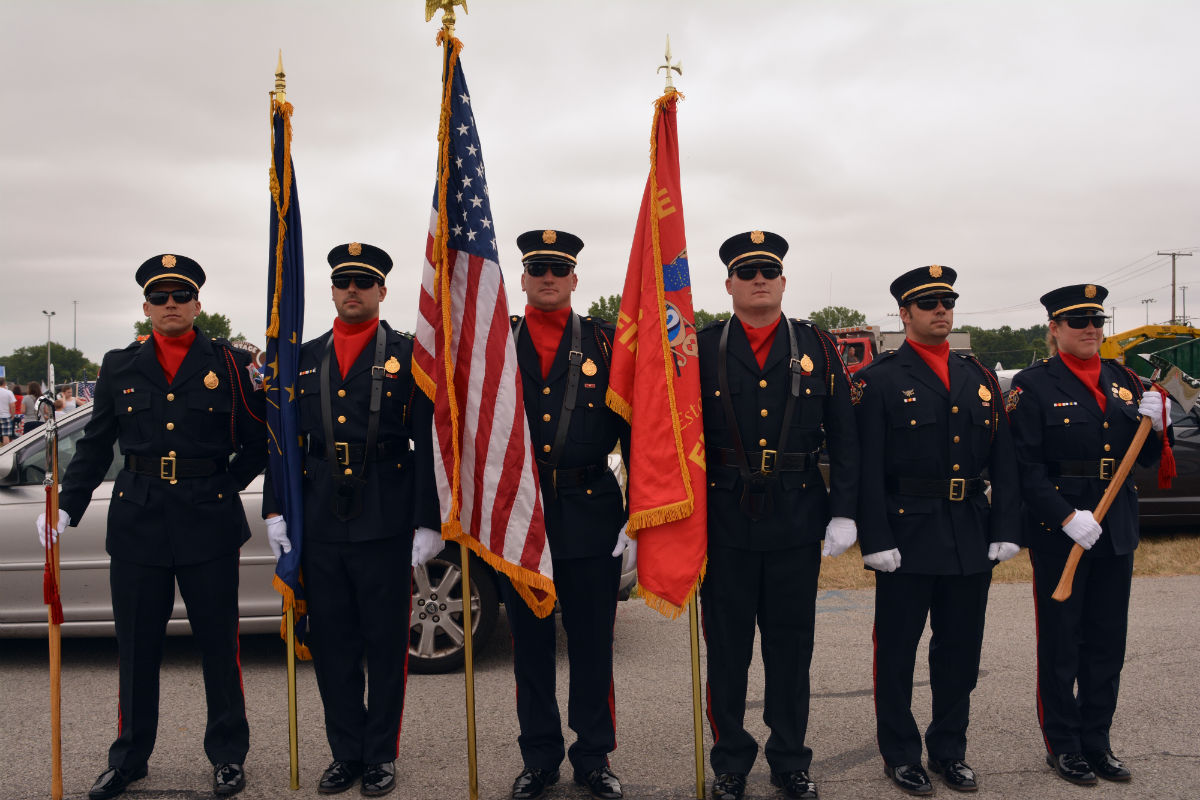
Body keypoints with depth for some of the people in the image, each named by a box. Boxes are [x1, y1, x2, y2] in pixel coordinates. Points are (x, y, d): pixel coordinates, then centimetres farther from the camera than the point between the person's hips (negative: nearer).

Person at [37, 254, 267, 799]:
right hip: (137, 523, 2)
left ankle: (228, 755, 21)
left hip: (209, 524, -2)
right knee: (136, 646, 10)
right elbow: (95, 446, 10)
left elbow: (257, 443, 6)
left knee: (218, 642, 6)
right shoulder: (120, 366, 9)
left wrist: (220, 488, -2)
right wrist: (67, 507, 1)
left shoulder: (229, 365, 2)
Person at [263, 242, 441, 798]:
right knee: (331, 643, 11)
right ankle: (346, 752, 25)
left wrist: (428, 522, -9)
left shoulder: (408, 356, 1)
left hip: (385, 523, -3)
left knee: (386, 643, 5)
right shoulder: (305, 357, 12)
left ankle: (381, 755, 20)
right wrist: (275, 511, 5)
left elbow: (428, 444, -4)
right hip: (320, 522, 4)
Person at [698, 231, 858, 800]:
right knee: (726, 647, 9)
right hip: (723, 523, -1)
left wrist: (843, 512, -1)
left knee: (791, 646, 12)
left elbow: (844, 438, 5)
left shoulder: (818, 348, 6)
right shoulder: (700, 349, 2)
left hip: (797, 523, 1)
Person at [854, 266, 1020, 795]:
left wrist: (1005, 530, 3)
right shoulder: (879, 380, -5)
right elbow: (867, 468, -10)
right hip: (907, 539, -5)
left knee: (960, 651, 14)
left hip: (972, 541, 5)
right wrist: (876, 541, -15)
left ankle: (949, 750, 29)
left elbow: (1003, 462, 11)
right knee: (897, 652, 7)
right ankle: (900, 753, 22)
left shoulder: (980, 378, 11)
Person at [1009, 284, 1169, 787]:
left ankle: (1096, 740, 26)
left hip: (1116, 531, 5)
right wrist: (1067, 518, -21)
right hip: (1058, 532, -5)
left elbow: (1144, 460, 13)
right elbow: (1027, 467, -12)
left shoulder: (1124, 381, 10)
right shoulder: (1033, 385, -6)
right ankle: (1063, 745, 18)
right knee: (1060, 642, 5)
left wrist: (1154, 424, -8)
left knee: (1107, 641, 12)